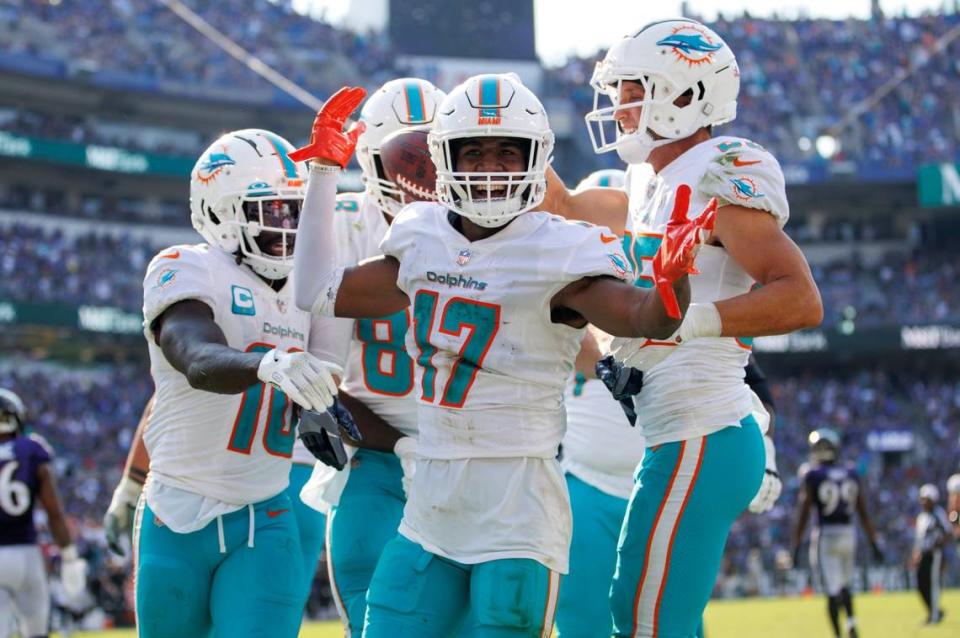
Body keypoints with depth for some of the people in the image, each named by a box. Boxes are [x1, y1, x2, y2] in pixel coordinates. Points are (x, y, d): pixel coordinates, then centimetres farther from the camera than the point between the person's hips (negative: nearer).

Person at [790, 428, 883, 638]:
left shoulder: (812, 477, -7)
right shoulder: (851, 475, 5)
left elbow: (803, 515, -7)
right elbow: (864, 513, 7)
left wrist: (795, 546, -2)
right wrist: (874, 542, 12)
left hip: (825, 536, -4)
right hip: (848, 534, 4)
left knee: (832, 591, 0)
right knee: (845, 585, 20)